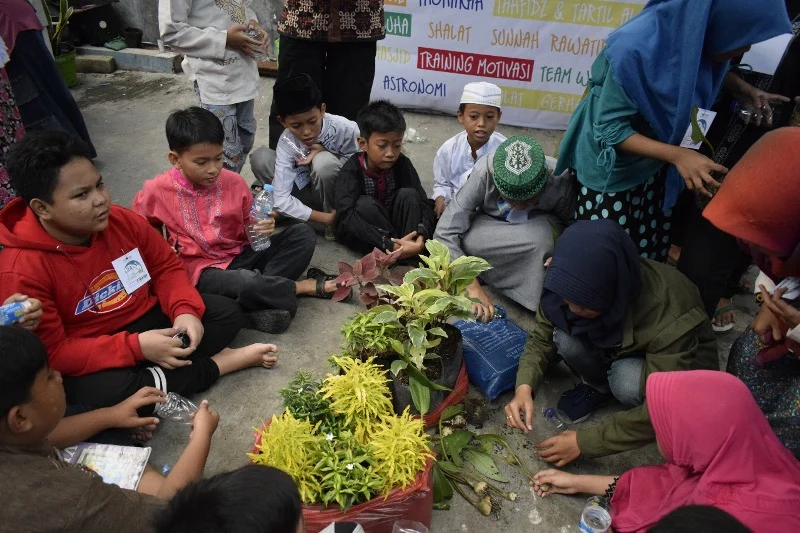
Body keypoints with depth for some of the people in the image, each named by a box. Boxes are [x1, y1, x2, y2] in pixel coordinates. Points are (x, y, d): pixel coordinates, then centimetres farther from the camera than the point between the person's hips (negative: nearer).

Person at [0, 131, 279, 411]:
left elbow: (167, 267, 3)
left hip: (147, 320, 5)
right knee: (109, 392, -36)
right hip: (87, 359, -5)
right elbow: (52, 354, -23)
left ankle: (158, 379, -17)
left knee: (227, 312, -3)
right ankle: (215, 364, -15)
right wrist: (136, 347, -31)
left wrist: (185, 311, -17)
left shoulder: (123, 220, -9)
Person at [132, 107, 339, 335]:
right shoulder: (158, 191, -8)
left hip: (242, 255, 5)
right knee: (247, 283, -39)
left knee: (303, 234, -11)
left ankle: (264, 303, -23)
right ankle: (302, 287, -9)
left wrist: (262, 228, -14)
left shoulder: (234, 182, -3)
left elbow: (248, 226, 9)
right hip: (204, 270, -4)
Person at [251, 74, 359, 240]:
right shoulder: (287, 142, -21)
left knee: (323, 161, -34)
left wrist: (324, 152, -25)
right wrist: (326, 218, -31)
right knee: (260, 158, -18)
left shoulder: (346, 129, -25)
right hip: (312, 191, 3)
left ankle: (335, 217, -8)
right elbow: (281, 200, -24)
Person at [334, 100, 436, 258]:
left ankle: (413, 258, -29)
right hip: (365, 234, -3)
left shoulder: (403, 164, -9)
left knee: (408, 194, -21)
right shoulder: (351, 171, -20)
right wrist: (390, 245, -45)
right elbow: (346, 218, -34)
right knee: (365, 204, -30)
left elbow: (422, 203, -17)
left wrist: (421, 236, -40)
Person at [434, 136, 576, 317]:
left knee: (541, 233, -36)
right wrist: (473, 287, -39)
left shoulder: (559, 180, -31)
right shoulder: (484, 172, -34)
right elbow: (444, 233, -34)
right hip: (489, 230, 0)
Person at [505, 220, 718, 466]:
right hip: (614, 349, 4)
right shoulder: (577, 284, -26)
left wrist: (585, 441, -30)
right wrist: (524, 386, -32)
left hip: (684, 362, -4)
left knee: (628, 381, -37)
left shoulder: (668, 315, -38)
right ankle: (600, 387, 1)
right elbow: (542, 338, -13)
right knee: (565, 337, -28)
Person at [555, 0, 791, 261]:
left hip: (656, 163, 6)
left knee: (648, 249, 17)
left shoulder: (701, 38, -12)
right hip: (615, 167, -6)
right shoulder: (635, 49, -33)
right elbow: (610, 128, -26)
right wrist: (676, 155, -34)